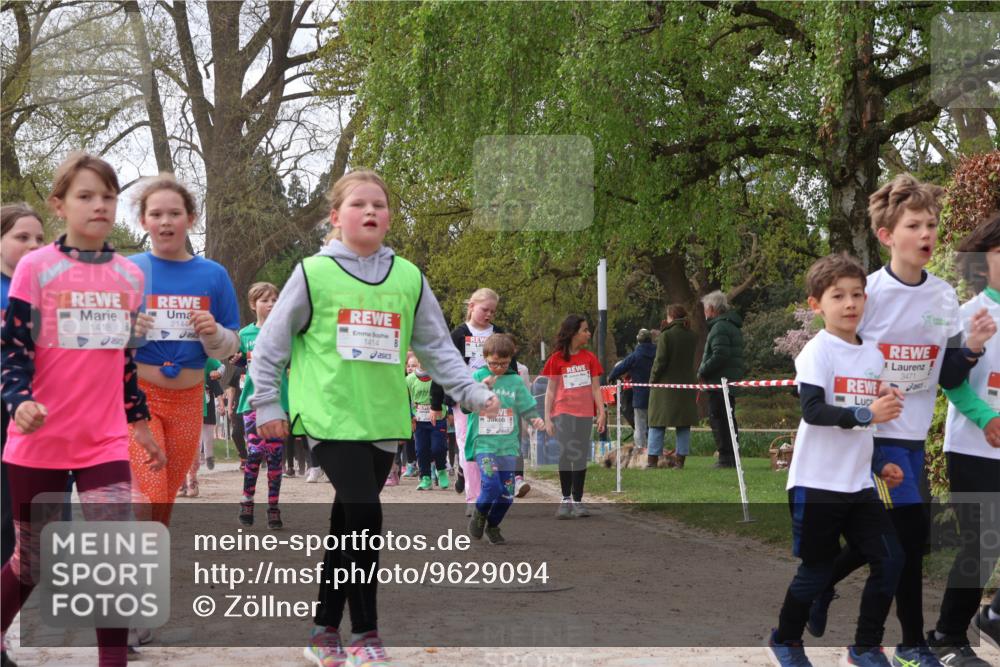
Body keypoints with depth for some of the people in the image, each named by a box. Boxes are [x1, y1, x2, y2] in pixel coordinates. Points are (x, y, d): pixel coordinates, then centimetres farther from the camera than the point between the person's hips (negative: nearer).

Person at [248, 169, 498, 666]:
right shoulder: (313, 274, -2)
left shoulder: (409, 279, 8)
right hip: (330, 417, -4)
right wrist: (267, 404, 2)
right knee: (364, 517, -15)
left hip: (383, 421, 4)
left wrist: (473, 394, 4)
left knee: (348, 525, 11)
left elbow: (437, 347, 13)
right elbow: (271, 344, 4)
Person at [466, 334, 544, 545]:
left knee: (507, 492, 1)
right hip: (484, 442, -3)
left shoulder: (516, 381, 7)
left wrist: (535, 419, -11)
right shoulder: (478, 376, 2)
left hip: (508, 444, 3)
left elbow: (527, 407, 9)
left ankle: (493, 525, 28)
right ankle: (479, 514, 12)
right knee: (491, 484, -20)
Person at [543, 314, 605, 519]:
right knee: (565, 455, -3)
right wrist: (547, 418, -2)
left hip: (584, 414, 2)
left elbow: (595, 388, 6)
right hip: (563, 413, -2)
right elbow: (550, 390, 3)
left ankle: (577, 501, 8)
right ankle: (565, 499, 6)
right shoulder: (557, 359, 0)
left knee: (580, 456, 3)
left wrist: (602, 412, -3)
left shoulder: (589, 358, 6)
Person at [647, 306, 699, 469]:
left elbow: (660, 361, -13)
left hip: (665, 385, -5)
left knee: (658, 423, 2)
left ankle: (653, 459, -1)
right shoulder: (692, 337, 6)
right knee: (683, 425, 9)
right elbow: (690, 360, 12)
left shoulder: (666, 335, -12)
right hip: (686, 385, 5)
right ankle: (680, 458, 7)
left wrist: (653, 379, -3)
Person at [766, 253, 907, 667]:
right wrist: (867, 413, -30)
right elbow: (812, 410, -23)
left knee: (890, 560, -1)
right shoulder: (817, 351, -11)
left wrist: (881, 465, 14)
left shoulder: (873, 354, 11)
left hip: (859, 484, 6)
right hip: (816, 483, -6)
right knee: (817, 570, 2)